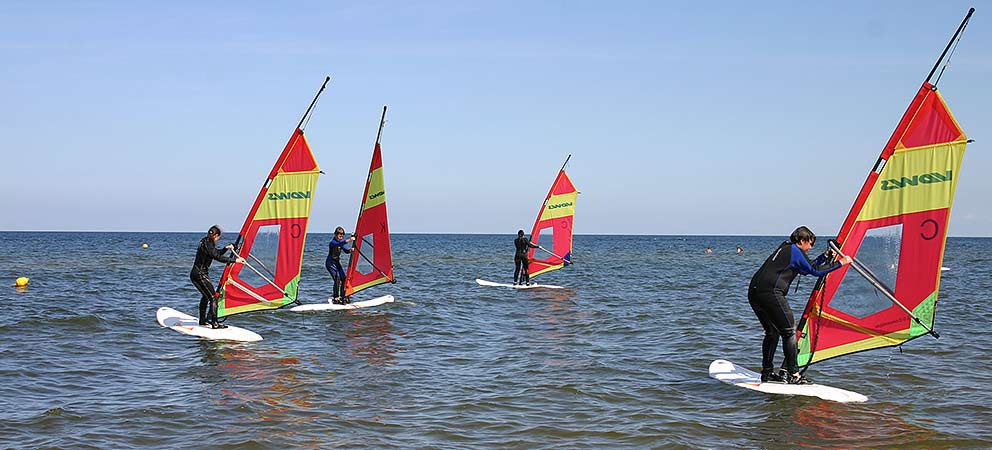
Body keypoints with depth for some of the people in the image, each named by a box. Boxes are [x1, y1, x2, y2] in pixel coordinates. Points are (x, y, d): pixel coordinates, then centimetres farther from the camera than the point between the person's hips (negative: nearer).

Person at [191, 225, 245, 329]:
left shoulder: (207, 243, 11)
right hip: (200, 275, -10)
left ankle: (202, 320, 35)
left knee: (206, 296, 25)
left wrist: (226, 248, 8)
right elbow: (218, 257, -26)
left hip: (196, 274, 10)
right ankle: (214, 323, -12)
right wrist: (235, 260, -25)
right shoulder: (207, 245, -18)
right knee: (213, 297, -9)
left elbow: (217, 253, 24)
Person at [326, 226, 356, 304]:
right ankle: (335, 298, -19)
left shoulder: (341, 242, 6)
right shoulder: (333, 242, -19)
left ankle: (343, 297, 10)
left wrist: (350, 250, -17)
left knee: (343, 279, 2)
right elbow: (339, 244, -40)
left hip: (337, 262, 8)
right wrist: (349, 240, -54)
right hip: (330, 263, -8)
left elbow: (345, 250, 7)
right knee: (337, 279, -20)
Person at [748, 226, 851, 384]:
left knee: (772, 331, 18)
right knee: (789, 331, -1)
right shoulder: (796, 251, 0)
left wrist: (824, 257, 33)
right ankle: (793, 374, -2)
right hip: (770, 292, -9)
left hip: (754, 291, 9)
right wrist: (840, 263, 5)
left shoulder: (784, 248, 26)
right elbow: (815, 271, -3)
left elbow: (807, 267, 35)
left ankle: (767, 372, 18)